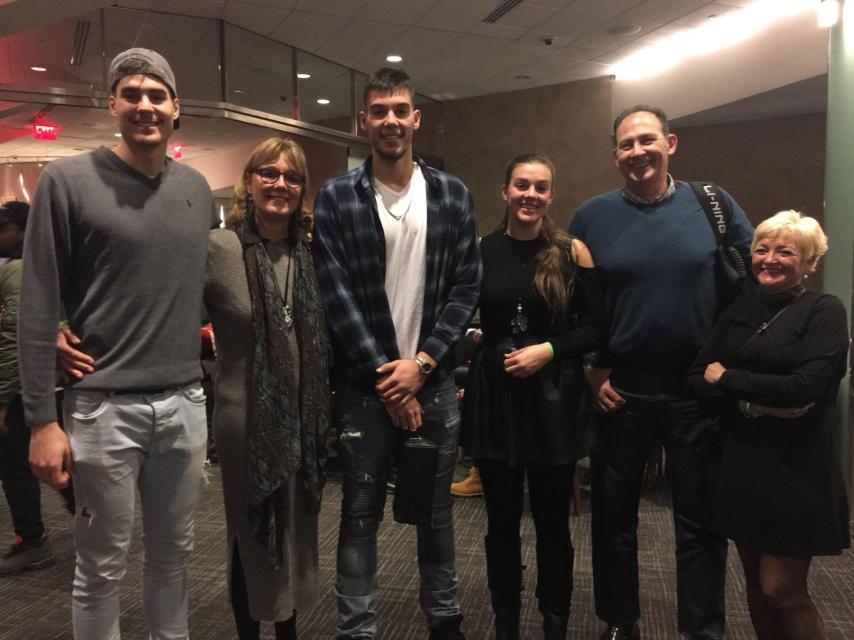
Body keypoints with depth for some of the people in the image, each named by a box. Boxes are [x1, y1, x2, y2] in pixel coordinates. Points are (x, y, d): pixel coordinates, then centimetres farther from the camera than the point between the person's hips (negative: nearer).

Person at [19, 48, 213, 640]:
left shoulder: (198, 189, 9)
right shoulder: (69, 180, -6)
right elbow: (38, 307, -7)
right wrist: (41, 418, -9)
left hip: (186, 403, 4)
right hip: (104, 406, -4)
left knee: (174, 553, 17)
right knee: (102, 567, 9)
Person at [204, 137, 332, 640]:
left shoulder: (311, 253, 3)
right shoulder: (217, 247, -11)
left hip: (304, 418, 5)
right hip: (247, 418, -4)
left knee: (298, 532, 18)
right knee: (251, 536, 12)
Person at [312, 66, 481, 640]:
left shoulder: (453, 195, 5)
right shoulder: (335, 198, -2)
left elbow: (467, 286, 1)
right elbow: (336, 295, -7)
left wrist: (422, 362, -9)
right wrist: (383, 376, -10)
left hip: (433, 380, 2)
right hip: (364, 385, -2)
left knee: (437, 510, 15)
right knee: (361, 514, 8)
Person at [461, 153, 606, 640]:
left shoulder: (572, 252, -2)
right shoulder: (481, 250, 1)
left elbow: (597, 327, -1)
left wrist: (548, 350, -13)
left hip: (554, 396, -1)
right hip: (494, 394, 1)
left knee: (553, 522, 9)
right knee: (502, 521, 12)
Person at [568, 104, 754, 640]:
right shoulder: (592, 216, -1)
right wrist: (591, 371, -3)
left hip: (699, 390, 0)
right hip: (619, 390, 1)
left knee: (702, 518, 12)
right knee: (614, 512, 12)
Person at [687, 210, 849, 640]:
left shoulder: (824, 311, -5)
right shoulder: (740, 311, 10)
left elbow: (805, 386, -19)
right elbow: (698, 378, 2)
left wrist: (728, 378, -9)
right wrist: (754, 400, -14)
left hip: (796, 470, -5)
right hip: (742, 464, 5)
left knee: (782, 589, 0)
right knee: (756, 584, 13)